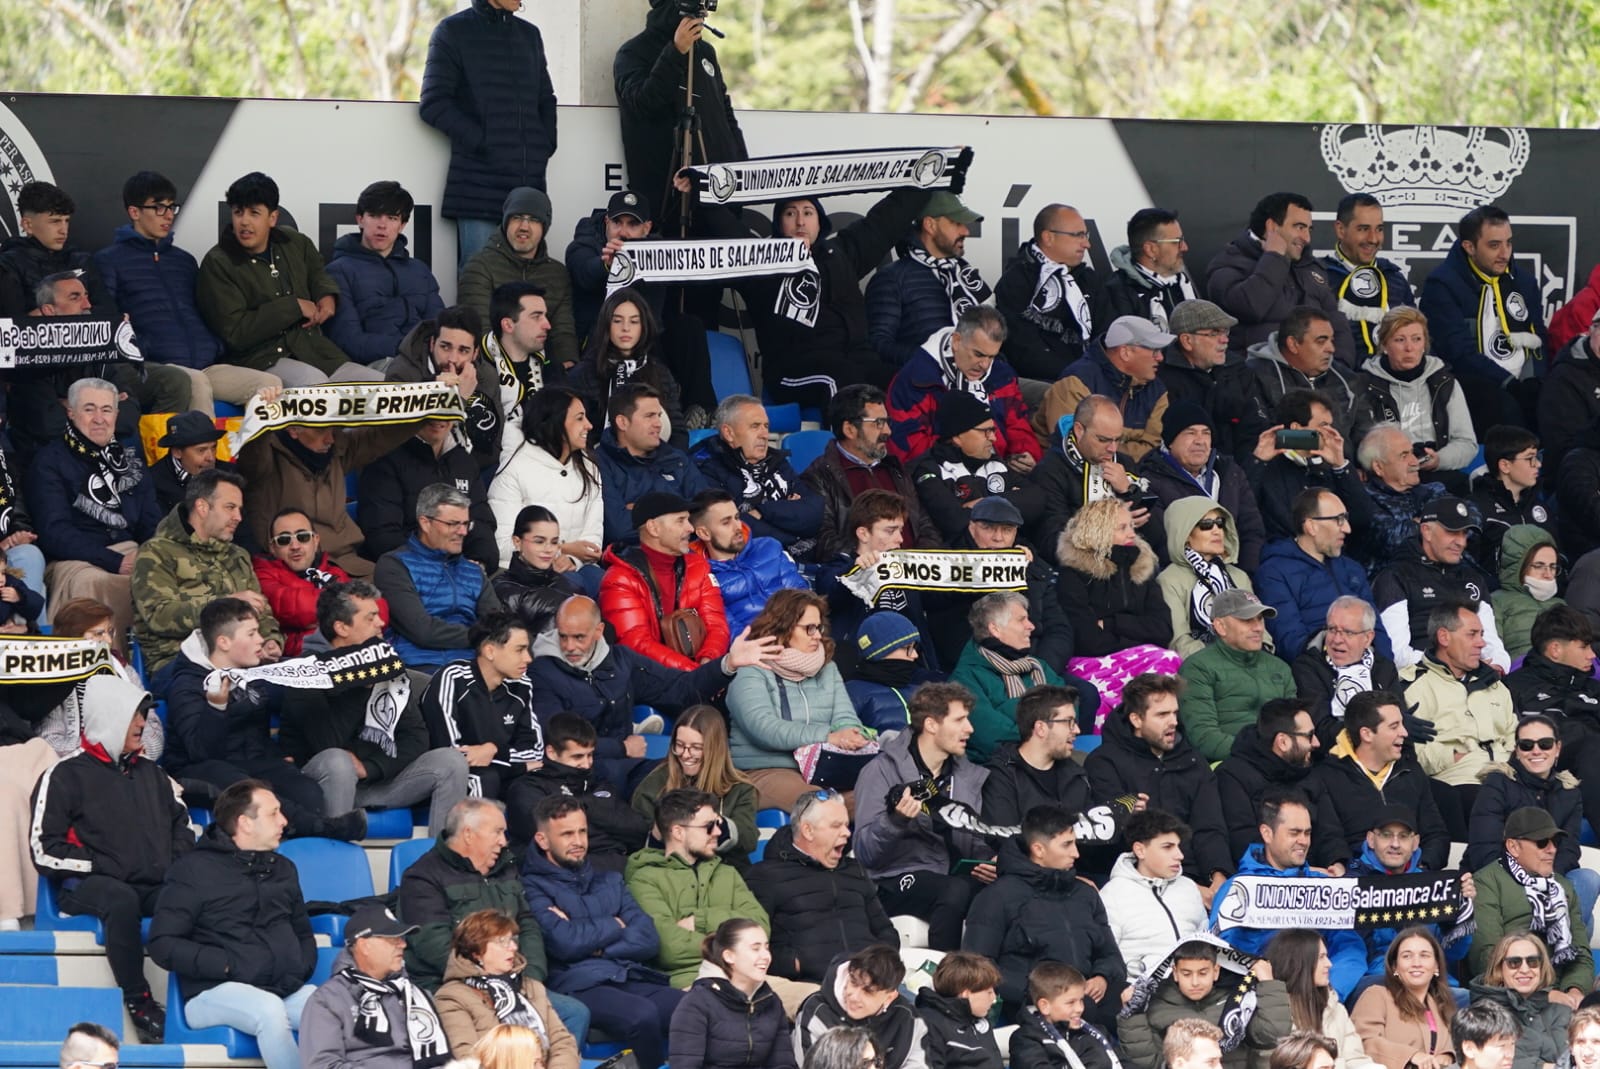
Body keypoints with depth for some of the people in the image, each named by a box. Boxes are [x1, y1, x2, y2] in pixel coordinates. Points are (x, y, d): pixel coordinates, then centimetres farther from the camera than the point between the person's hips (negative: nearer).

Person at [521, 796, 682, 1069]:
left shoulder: (610, 882, 26)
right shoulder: (533, 887, 6)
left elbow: (649, 940, 13)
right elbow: (565, 943, -10)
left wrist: (591, 942, -2)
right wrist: (612, 926, 7)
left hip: (631, 978, 5)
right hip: (578, 984, -5)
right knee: (642, 1015, -37)